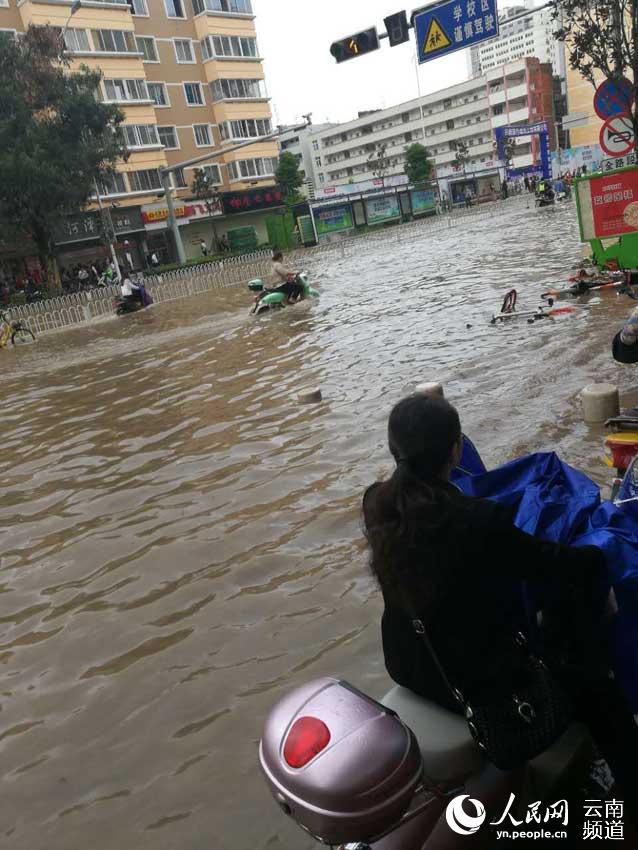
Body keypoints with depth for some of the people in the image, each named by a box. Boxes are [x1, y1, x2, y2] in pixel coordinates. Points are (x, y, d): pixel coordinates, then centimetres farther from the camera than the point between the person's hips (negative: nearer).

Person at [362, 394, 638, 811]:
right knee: (593, 684, 18)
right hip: (477, 680, -6)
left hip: (408, 667, 6)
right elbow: (555, 566, -18)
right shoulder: (480, 520, -32)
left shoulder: (377, 503, -13)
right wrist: (595, 556, 3)